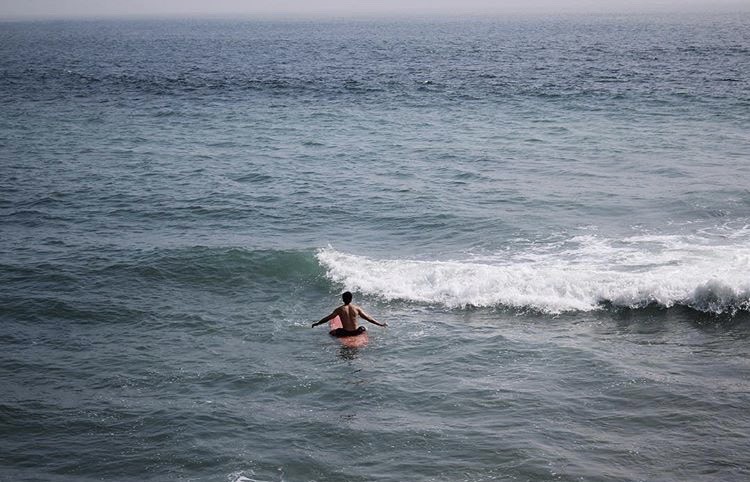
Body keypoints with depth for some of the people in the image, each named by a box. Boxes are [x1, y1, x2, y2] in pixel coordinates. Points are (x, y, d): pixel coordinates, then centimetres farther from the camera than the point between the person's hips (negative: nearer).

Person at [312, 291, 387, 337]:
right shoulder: (357, 308, -6)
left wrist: (317, 323, 14)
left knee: (332, 332, 23)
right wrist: (381, 324, 7)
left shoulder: (339, 309, -8)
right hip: (356, 332, 2)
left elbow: (328, 318, 0)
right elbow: (368, 318, -2)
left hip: (344, 333, -2)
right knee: (364, 329, 33)